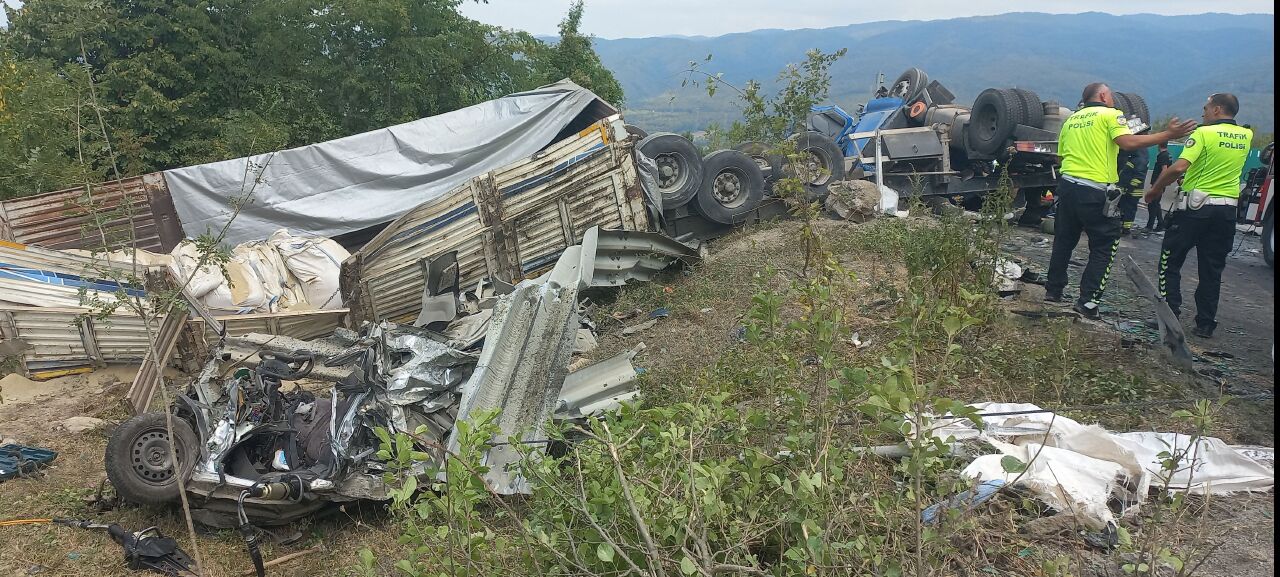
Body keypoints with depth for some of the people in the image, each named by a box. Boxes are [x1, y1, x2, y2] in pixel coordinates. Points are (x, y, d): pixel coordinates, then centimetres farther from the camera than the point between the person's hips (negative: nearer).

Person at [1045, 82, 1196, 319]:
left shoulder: (1071, 119, 15)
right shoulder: (1110, 115, -3)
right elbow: (1128, 142, -19)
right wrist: (1168, 135, -18)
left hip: (1067, 184, 6)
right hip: (1096, 191, -6)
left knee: (1064, 241, 18)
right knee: (1104, 248, 3)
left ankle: (1053, 290, 24)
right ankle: (1088, 302, -1)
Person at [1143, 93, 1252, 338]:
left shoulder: (1204, 133, -11)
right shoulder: (1246, 136, 7)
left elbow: (1179, 167, -21)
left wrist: (1155, 189, -9)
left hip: (1195, 208, -5)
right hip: (1226, 211, 5)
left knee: (1170, 263, 6)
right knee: (1212, 270, 10)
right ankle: (1205, 324, 12)